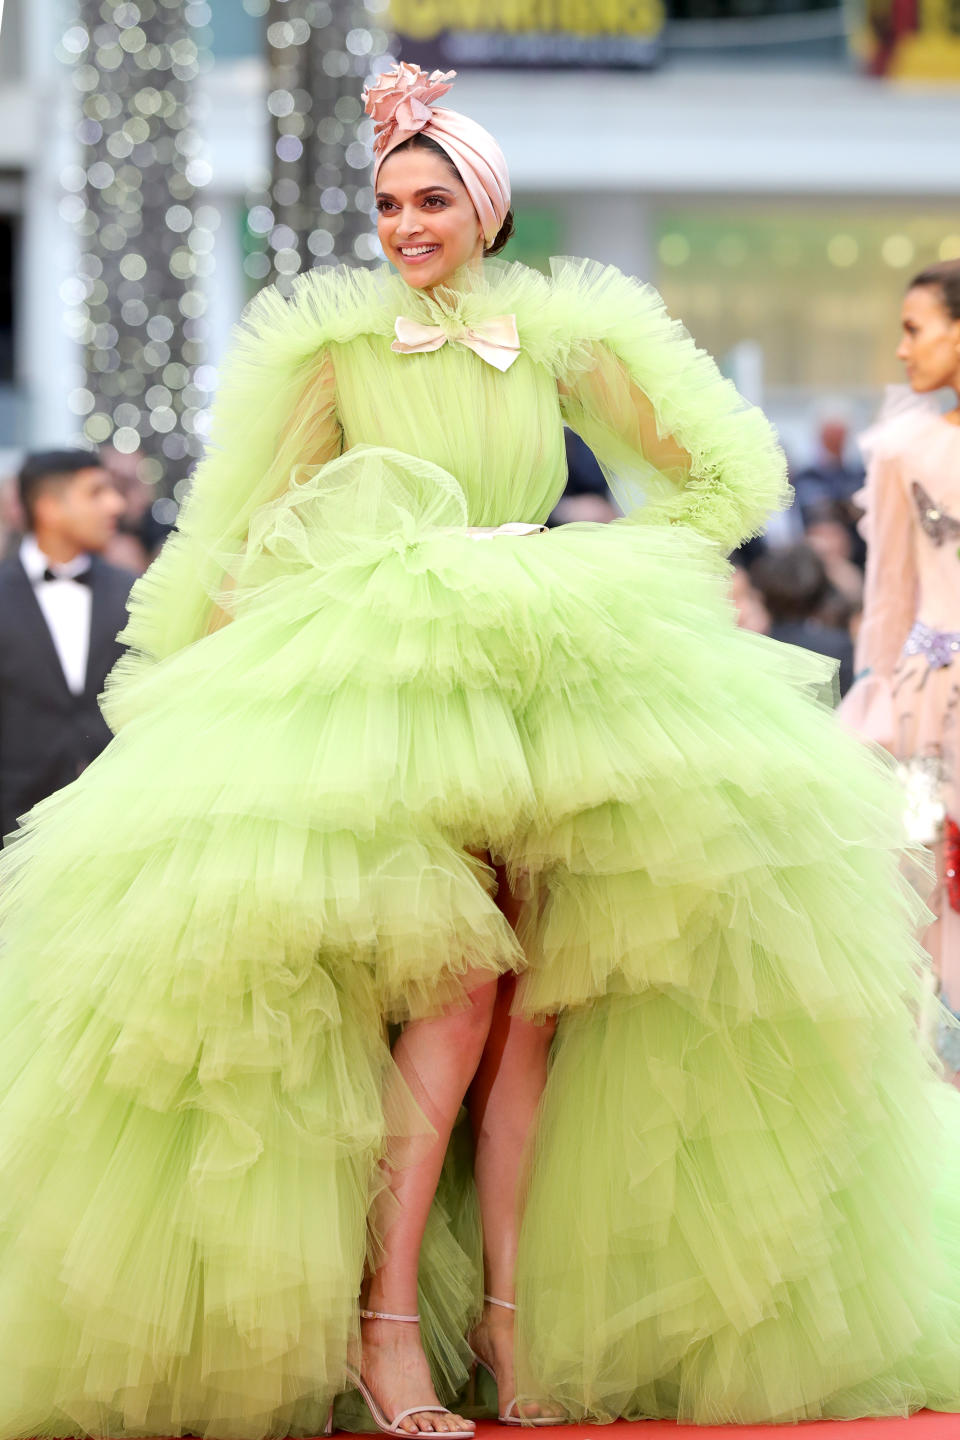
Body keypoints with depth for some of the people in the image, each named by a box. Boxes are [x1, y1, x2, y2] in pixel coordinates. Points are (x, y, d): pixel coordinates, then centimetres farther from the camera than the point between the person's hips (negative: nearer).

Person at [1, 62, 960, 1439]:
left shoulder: (564, 338, 8)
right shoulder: (335, 344, 6)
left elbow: (723, 475, 15)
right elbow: (243, 530, 12)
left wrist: (616, 578, 8)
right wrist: (196, 670, 7)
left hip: (549, 682, 3)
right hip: (380, 687, -2)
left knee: (530, 992, -6)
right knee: (457, 981, -17)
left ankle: (511, 1312, 0)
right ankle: (382, 1321, -15)